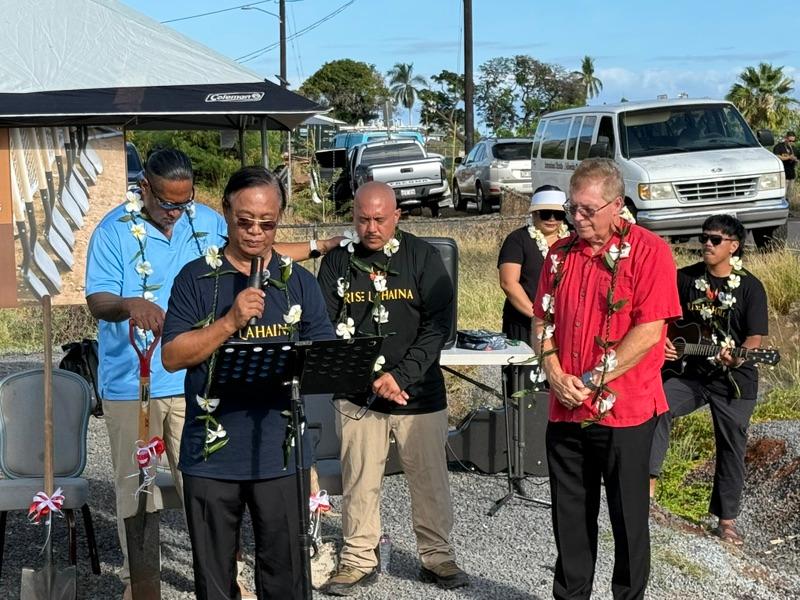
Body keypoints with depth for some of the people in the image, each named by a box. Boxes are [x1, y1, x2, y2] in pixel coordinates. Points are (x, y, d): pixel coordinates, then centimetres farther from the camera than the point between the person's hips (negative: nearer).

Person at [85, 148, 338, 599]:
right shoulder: (114, 231, -6)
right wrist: (130, 305, -35)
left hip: (194, 380, 3)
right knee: (135, 481, 7)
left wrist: (319, 247, 24)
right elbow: (97, 301, -13)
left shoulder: (209, 223, 7)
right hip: (130, 383, -2)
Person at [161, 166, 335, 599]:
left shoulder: (299, 282, 8)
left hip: (280, 452, 1)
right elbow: (172, 357, -6)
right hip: (212, 452, -1)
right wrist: (230, 322, -17)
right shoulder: (196, 278, 2)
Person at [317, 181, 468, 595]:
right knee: (359, 482, 5)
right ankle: (359, 560, 20)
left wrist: (401, 375, -14)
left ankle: (437, 557, 21)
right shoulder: (337, 262, 3)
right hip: (358, 396, 1)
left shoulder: (422, 257, -1)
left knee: (430, 479, 5)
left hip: (419, 392, -1)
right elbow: (325, 330, -1)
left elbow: (439, 324, -6)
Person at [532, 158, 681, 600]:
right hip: (565, 411, 5)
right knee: (570, 518, 13)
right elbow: (542, 320, 11)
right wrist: (556, 376, -6)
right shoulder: (560, 253, 10)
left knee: (628, 518, 8)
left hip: (624, 411, -5)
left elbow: (649, 331, -15)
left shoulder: (648, 250, -8)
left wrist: (593, 381, -15)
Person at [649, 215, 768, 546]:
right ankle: (649, 479, -24)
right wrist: (662, 340, -8)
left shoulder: (750, 286, -6)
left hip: (734, 380, -2)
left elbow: (755, 337, -10)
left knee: (731, 447, 7)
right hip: (691, 371, 2)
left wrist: (737, 357, -30)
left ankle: (726, 520, 22)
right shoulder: (686, 278, 3)